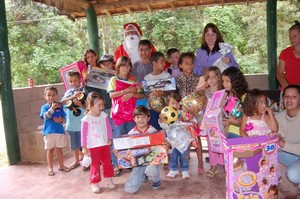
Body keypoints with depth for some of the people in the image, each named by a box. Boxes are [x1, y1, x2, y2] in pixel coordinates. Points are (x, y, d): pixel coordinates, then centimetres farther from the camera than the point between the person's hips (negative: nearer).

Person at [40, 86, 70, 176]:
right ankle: (50, 168, 19)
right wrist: (52, 108, -30)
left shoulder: (59, 106, 2)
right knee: (50, 150, 8)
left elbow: (64, 117, 5)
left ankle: (61, 165, 28)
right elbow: (45, 116, -20)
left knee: (59, 149, 14)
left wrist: (61, 120, -17)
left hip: (60, 131, 2)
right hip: (49, 132, -2)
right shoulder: (44, 107, -3)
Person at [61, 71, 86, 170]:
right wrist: (73, 96, -20)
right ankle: (77, 160, 33)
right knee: (75, 143, 17)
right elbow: (63, 102, -9)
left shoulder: (84, 90, -4)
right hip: (72, 123, 4)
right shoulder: (68, 92, 8)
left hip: (82, 122, -4)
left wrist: (80, 104, -25)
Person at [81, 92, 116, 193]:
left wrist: (110, 139, 2)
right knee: (95, 165, 5)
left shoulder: (104, 115, -3)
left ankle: (109, 180, 31)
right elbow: (84, 134, -13)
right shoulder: (86, 119, -16)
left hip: (105, 144, 5)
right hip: (93, 146, -4)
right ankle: (94, 183, 19)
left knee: (107, 162, 15)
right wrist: (84, 147, -12)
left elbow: (108, 127, 7)